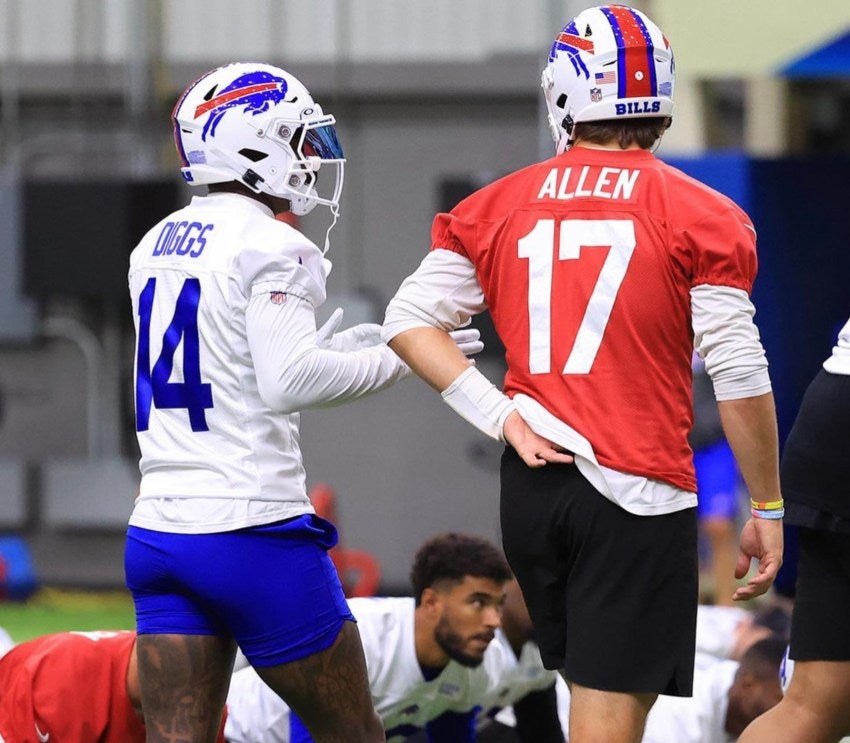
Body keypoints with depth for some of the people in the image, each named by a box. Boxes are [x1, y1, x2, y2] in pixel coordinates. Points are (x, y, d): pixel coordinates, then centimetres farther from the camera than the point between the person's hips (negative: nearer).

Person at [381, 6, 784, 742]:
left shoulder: (498, 210, 7)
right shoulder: (700, 218, -4)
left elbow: (409, 320, 4)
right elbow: (740, 377, -6)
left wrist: (503, 417, 1)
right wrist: (767, 509, 3)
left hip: (532, 487, 4)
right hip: (638, 497, -4)